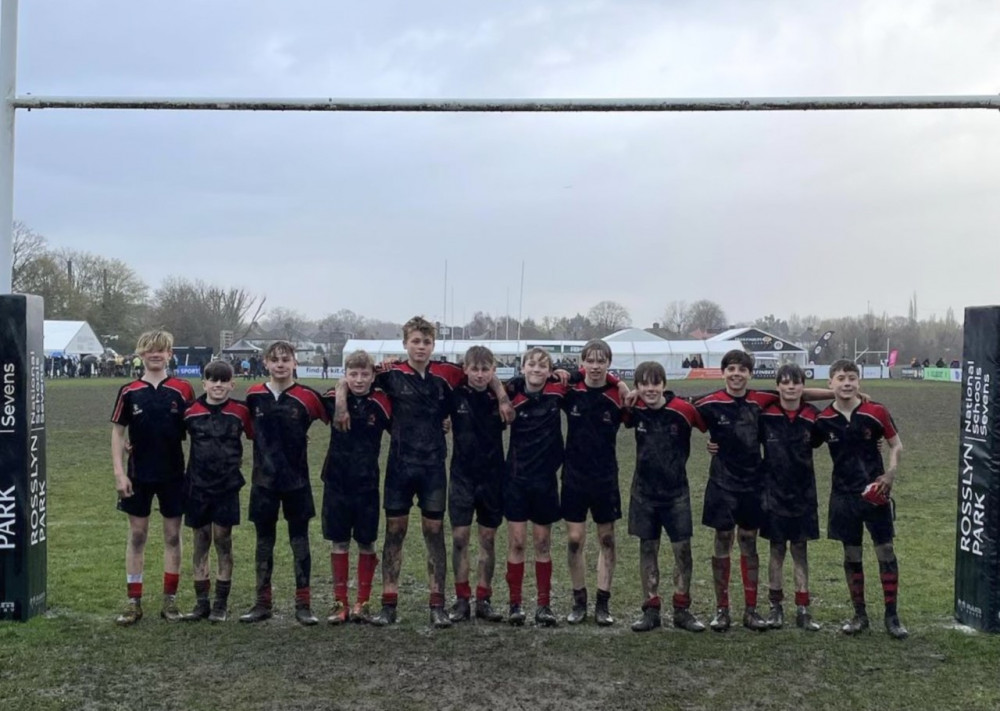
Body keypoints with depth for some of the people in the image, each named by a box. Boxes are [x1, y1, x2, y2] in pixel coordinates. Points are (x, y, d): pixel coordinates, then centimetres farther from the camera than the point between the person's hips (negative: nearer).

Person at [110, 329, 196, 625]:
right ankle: (134, 602, 14)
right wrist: (119, 472, -6)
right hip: (139, 475, 0)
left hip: (173, 474, 0)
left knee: (172, 535, 6)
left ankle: (170, 600, 16)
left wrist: (196, 470, -2)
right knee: (137, 535, 7)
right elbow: (118, 432, 0)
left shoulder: (182, 390, -2)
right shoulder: (129, 392, -1)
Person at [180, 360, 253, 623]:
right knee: (201, 541, 9)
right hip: (198, 485, 2)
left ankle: (221, 604, 13)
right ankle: (201, 602, 18)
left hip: (227, 485, -2)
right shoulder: (191, 412, 0)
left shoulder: (240, 411, -3)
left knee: (223, 539, 2)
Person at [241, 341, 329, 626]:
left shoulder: (307, 397, -7)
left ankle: (303, 604, 11)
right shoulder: (254, 395, 1)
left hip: (296, 479, -2)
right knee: (264, 540, 9)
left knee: (299, 539, 4)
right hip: (264, 478, 2)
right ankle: (262, 603, 19)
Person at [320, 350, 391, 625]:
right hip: (336, 481, 1)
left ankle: (363, 603, 18)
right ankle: (340, 602, 17)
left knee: (366, 543, 7)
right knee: (339, 542, 7)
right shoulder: (332, 399, -3)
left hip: (367, 484, -1)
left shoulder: (382, 404, -8)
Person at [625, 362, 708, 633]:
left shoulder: (683, 409, -15)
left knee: (682, 549, 0)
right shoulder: (635, 410, -7)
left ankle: (682, 610, 13)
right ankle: (651, 610, 15)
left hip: (676, 491, -2)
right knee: (647, 548, 7)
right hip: (644, 491, 2)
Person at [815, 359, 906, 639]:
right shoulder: (824, 420, -4)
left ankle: (892, 616, 11)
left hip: (875, 492, -1)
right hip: (843, 495, 2)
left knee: (885, 551, 1)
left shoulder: (875, 412, -8)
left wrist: (890, 474, -11)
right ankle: (859, 614, 20)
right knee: (851, 555, 8)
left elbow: (896, 444, 2)